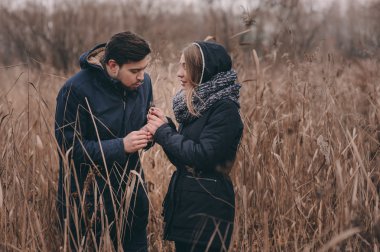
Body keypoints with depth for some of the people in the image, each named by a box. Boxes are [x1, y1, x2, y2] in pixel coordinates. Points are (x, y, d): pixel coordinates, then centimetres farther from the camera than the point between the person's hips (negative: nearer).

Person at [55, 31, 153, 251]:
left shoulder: (143, 82, -3)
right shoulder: (76, 90, -19)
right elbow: (69, 149, -19)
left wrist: (149, 134, -14)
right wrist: (121, 146, -27)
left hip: (130, 190, 5)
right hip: (87, 198, -5)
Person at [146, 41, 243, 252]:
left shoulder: (225, 109, -15)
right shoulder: (195, 104, 11)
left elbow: (203, 156, -23)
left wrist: (164, 133, -12)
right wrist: (164, 125, 1)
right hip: (184, 203, 8)